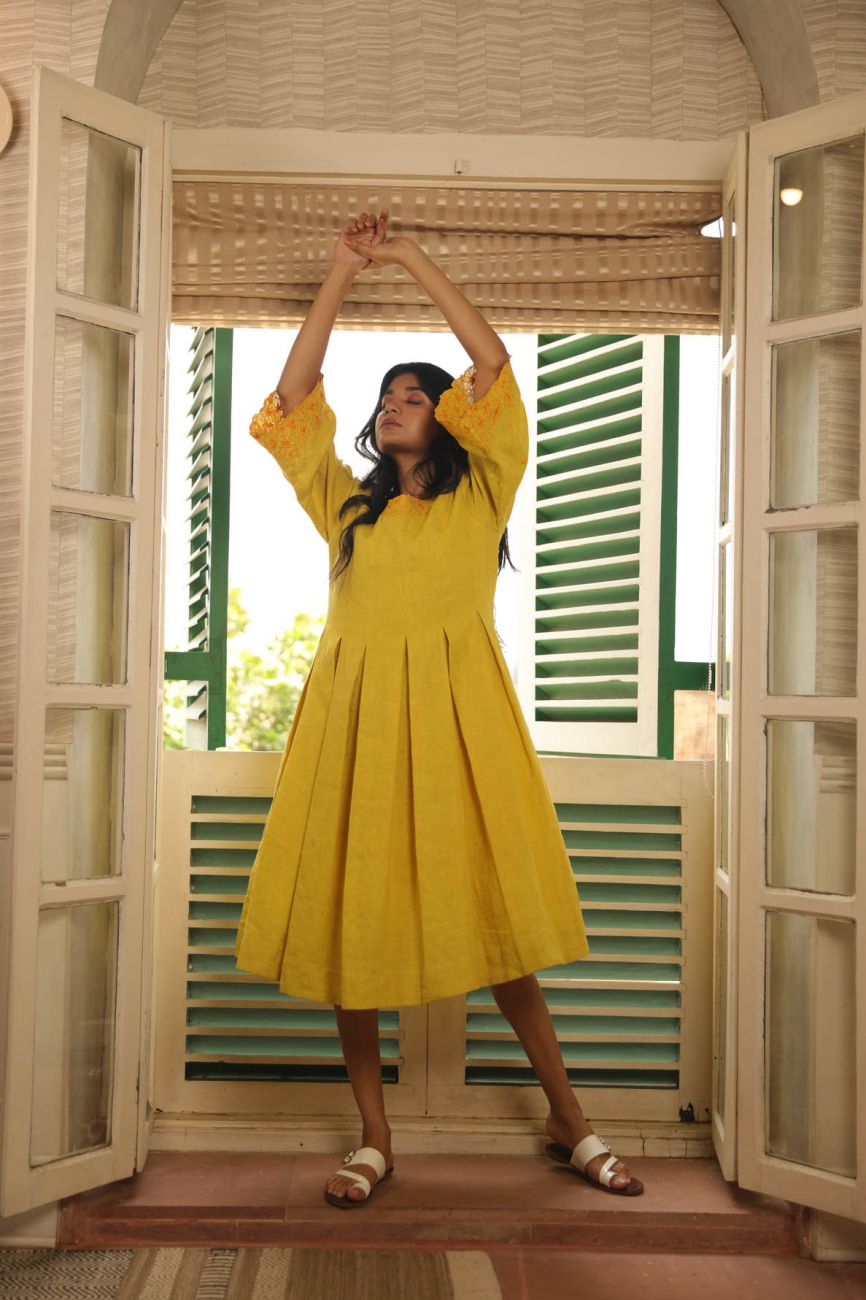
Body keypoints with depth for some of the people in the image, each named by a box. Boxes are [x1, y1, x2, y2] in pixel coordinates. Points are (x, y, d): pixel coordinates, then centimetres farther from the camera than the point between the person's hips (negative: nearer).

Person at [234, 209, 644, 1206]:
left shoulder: (481, 495, 10)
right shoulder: (346, 505, 18)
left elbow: (494, 365, 3)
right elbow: (293, 397, 12)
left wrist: (413, 259, 9)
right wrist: (342, 273, 11)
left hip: (455, 716, -3)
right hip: (356, 716, 3)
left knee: (493, 918, 1)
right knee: (348, 921, 2)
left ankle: (570, 1125, 17)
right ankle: (374, 1141, 16)